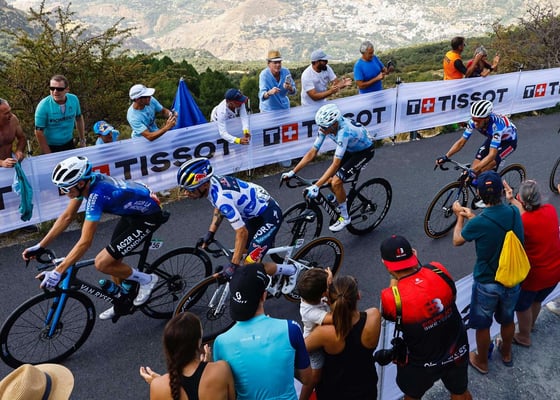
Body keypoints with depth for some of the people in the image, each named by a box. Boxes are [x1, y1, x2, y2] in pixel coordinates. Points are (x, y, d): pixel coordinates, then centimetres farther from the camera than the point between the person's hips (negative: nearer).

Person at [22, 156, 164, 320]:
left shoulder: (96, 194, -31)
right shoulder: (87, 182, -6)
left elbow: (85, 242, -32)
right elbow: (67, 216, 4)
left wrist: (57, 272, -30)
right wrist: (40, 246, 4)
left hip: (148, 216, -9)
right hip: (134, 209, 9)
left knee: (102, 263, -11)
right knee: (113, 259, 15)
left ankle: (146, 280, 8)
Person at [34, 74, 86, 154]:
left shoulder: (74, 99, -11)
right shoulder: (43, 105, -21)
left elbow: (79, 118, 6)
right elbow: (39, 132, -18)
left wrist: (82, 140, 7)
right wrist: (49, 156, -18)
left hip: (69, 144, 4)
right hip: (50, 147, -3)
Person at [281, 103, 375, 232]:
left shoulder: (343, 131, -40)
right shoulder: (326, 127, -19)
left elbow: (335, 164, -42)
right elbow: (312, 153, -14)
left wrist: (316, 186, -46)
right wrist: (292, 172, -18)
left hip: (365, 150, -7)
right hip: (350, 148, 7)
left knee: (336, 182, -18)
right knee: (330, 180, -3)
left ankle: (345, 218, 1)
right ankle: (343, 202, 27)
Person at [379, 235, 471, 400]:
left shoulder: (391, 297, -32)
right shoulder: (439, 271, -23)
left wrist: (394, 279, -4)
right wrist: (415, 262, 2)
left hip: (421, 363, -3)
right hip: (457, 353, 3)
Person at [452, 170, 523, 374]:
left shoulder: (478, 223, -28)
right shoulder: (515, 213, -14)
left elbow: (457, 240, -6)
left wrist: (460, 217, 8)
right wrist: (471, 216, 11)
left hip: (486, 283, -4)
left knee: (482, 325, 18)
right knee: (507, 319, 28)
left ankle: (482, 362, 39)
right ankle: (506, 353, 51)